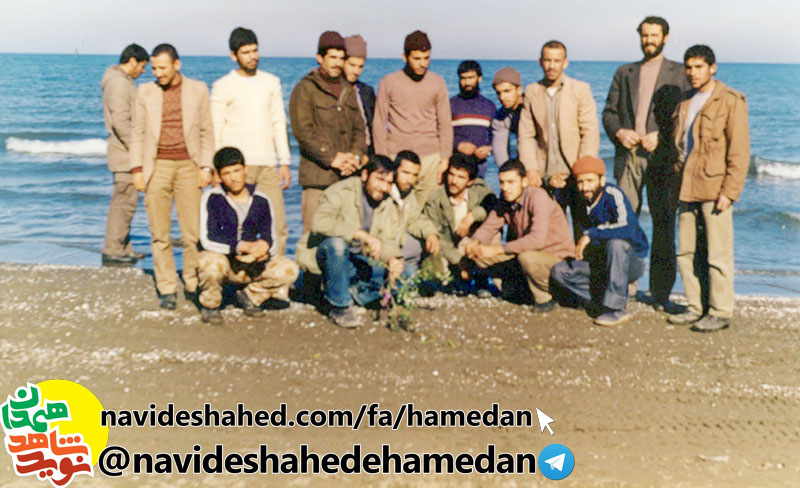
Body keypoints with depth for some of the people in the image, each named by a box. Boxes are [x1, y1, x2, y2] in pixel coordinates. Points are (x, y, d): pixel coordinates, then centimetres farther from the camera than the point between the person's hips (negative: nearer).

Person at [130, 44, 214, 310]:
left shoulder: (197, 90, 6)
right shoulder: (145, 92, 9)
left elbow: (207, 131, 7)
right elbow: (138, 133, 11)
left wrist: (206, 167, -1)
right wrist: (137, 169, 3)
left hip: (188, 166, -1)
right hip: (156, 167, 1)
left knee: (193, 232, -2)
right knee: (159, 234, 1)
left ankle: (193, 285, 11)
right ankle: (167, 289, 9)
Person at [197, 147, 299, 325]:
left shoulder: (261, 200, 0)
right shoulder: (212, 198, -10)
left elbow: (271, 241, 2)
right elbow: (207, 239, -19)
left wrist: (262, 252, -23)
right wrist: (246, 246, -27)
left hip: (253, 265, 3)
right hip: (221, 259, -3)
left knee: (289, 269, -19)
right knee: (211, 263, -39)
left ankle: (250, 296, 9)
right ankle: (209, 305, -4)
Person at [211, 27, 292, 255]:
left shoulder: (271, 82, 14)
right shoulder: (223, 86, 2)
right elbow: (214, 131, 1)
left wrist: (285, 162, 9)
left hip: (268, 165, 4)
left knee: (278, 226, -1)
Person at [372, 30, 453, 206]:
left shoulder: (437, 82, 8)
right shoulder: (388, 82, 3)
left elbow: (445, 123, 11)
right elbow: (379, 124, 4)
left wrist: (445, 159, 4)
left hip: (431, 158, 2)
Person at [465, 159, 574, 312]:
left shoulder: (538, 196, -24)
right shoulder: (505, 202, -2)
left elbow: (537, 239, -35)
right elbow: (488, 227, 1)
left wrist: (497, 249, -36)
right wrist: (475, 242, -24)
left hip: (557, 258, -6)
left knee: (527, 257, -40)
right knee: (477, 252, -8)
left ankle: (545, 298, -9)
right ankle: (513, 288, 13)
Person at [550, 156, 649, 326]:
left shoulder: (612, 194, -23)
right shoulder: (576, 197, -5)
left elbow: (627, 228, -40)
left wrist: (590, 234, -37)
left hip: (631, 262, -5)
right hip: (600, 263, 6)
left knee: (616, 243, -37)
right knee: (559, 271, -14)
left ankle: (618, 307, -25)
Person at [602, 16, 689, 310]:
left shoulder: (678, 73, 8)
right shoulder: (624, 73, 17)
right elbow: (609, 111, 15)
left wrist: (660, 136, -12)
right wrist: (618, 132, -5)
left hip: (663, 157, -2)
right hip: (628, 155, 2)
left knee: (664, 224, 0)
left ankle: (661, 293, 8)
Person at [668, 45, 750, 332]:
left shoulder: (730, 101, -5)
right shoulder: (685, 102, 15)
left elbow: (739, 150, -9)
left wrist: (729, 192, -15)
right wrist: (676, 186, 15)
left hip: (714, 189, -7)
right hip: (687, 189, 7)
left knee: (717, 255, -3)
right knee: (686, 252, 10)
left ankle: (720, 312, 7)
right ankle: (697, 308, 21)